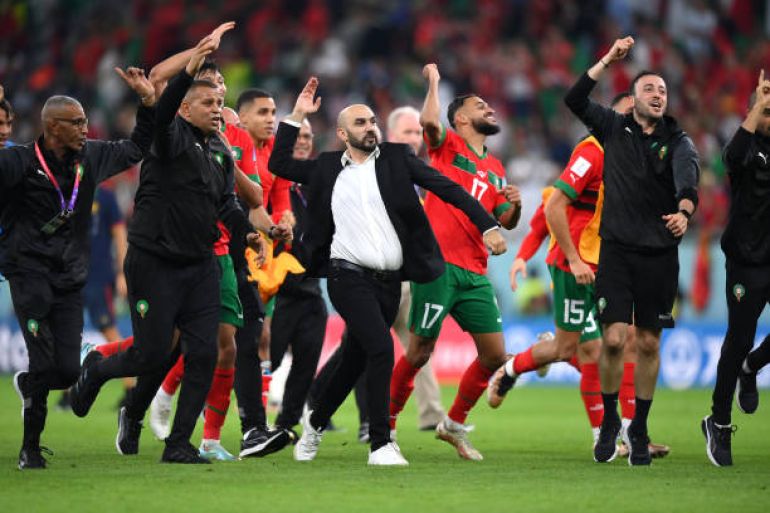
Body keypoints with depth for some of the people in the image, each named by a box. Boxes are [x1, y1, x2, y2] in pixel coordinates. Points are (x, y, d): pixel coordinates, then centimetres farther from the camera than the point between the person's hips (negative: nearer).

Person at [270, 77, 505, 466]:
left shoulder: (396, 159, 7)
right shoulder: (328, 169, 10)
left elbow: (448, 189, 2)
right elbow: (279, 164, 17)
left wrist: (487, 226, -9)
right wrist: (297, 116, 10)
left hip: (389, 282, 3)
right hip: (348, 276, -3)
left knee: (356, 360, 11)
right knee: (381, 348, -20)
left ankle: (316, 422, 36)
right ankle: (381, 444, -14)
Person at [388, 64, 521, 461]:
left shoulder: (496, 169, 21)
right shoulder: (447, 145, 3)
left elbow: (505, 221, 23)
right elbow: (429, 121, -18)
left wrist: (515, 206, 2)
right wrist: (434, 81, -6)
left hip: (474, 274, 7)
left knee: (494, 356, 4)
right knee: (419, 352, -5)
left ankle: (455, 424, 23)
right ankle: (386, 425, 11)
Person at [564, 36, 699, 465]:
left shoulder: (678, 142, 3)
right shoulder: (614, 128, 6)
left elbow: (687, 176, -17)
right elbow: (575, 100, -5)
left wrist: (684, 209, -39)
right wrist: (608, 61, -12)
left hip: (660, 255, 1)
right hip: (617, 249, -1)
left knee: (649, 344, 6)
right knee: (615, 338, -11)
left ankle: (639, 430, 19)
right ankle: (609, 419, 10)